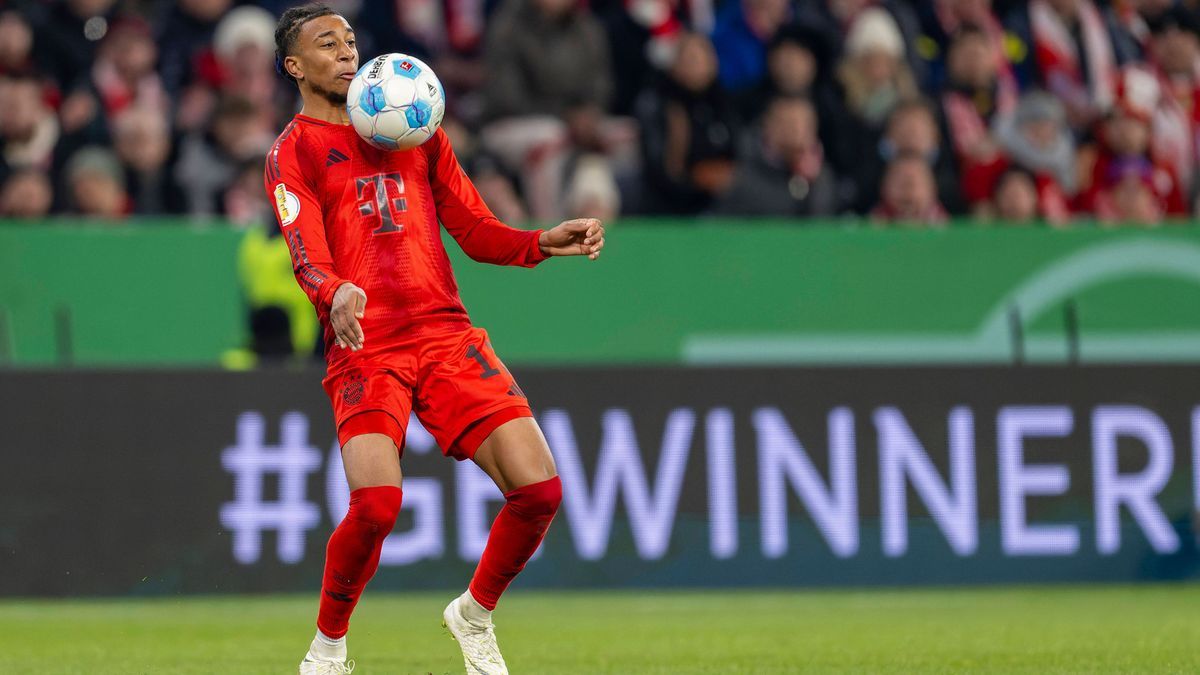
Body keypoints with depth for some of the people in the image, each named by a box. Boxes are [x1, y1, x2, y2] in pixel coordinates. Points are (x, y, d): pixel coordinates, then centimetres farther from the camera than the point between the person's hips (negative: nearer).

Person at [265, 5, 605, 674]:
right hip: (364, 347, -4)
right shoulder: (293, 152, 7)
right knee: (377, 502, -26)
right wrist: (336, 293, -30)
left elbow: (476, 232, 21)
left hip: (447, 334, 4)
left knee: (539, 488, -11)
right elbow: (307, 257, -8)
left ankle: (475, 614, 16)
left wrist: (545, 242, 3)